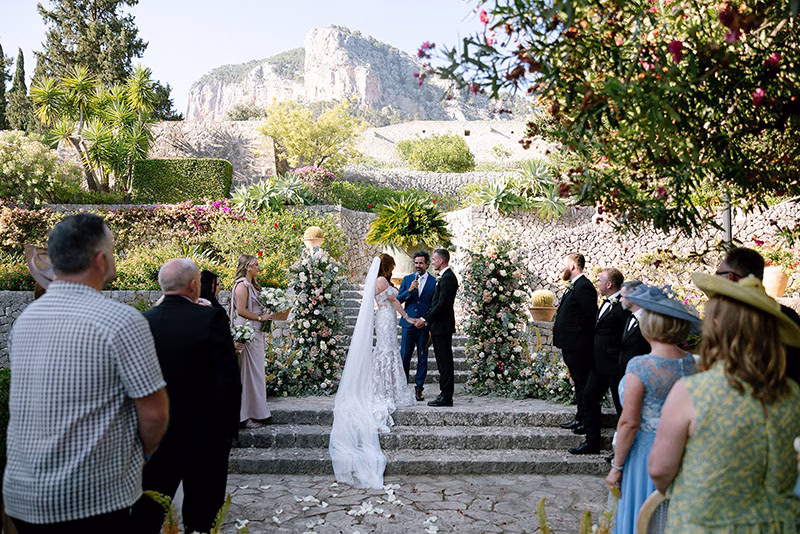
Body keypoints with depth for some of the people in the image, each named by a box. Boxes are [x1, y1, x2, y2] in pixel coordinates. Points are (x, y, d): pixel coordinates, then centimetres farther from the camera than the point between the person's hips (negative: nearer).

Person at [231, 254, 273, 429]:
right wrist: (261, 317, -13)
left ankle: (254, 411, 19)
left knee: (255, 373, 12)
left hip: (255, 333, 10)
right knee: (249, 373, -6)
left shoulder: (251, 285, 17)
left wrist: (265, 314, 8)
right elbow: (241, 310, -19)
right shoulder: (242, 285, -12)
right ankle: (245, 416, 1)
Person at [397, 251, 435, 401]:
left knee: (422, 358, 5)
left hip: (424, 325, -1)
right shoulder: (407, 279, 8)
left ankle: (419, 388, 14)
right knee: (404, 356, 3)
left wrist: (432, 327, -4)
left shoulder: (434, 282, 1)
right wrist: (409, 290, -13)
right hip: (408, 324, 1)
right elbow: (398, 299, 4)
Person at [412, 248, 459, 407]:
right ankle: (445, 394, 18)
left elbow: (441, 304, -20)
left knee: (445, 363, -5)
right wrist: (425, 319, 16)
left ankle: (446, 397, -1)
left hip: (443, 328, -10)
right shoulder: (445, 277, 16)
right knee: (443, 362, 12)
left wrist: (425, 320, -16)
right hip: (439, 326, 10)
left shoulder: (448, 278, -15)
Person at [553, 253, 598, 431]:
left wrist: (587, 341, -16)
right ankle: (581, 418, 24)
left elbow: (593, 316, -20)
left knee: (582, 382, -1)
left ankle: (583, 420, 7)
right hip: (571, 346, 10)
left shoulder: (583, 286, -16)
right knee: (580, 382, 16)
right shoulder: (575, 286, 16)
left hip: (577, 347, -10)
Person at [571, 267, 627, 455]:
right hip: (599, 364, 10)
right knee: (589, 396, 13)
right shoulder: (606, 303, 12)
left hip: (615, 365, -10)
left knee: (621, 405, 3)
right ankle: (592, 442, 23)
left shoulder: (622, 306, -19)